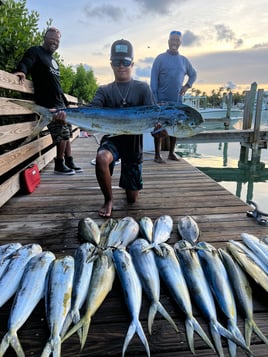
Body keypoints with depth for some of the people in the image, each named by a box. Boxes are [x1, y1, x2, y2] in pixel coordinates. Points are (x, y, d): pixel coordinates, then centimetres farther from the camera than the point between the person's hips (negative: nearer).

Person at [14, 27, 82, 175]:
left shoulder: (53, 60, 25)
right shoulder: (35, 52, 1)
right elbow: (25, 64, -17)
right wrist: (21, 71, -39)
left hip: (59, 103, 9)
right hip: (48, 104, -9)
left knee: (67, 134, 11)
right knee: (63, 135, -11)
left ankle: (69, 163, 20)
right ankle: (59, 165, 2)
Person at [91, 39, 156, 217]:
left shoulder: (142, 88, -1)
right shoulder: (104, 91, 2)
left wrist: (158, 125, -36)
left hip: (134, 142, 0)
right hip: (112, 138, 0)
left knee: (132, 198, 5)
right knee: (101, 158, -38)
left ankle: (129, 184, 44)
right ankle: (108, 200, -10)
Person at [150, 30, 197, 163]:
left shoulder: (184, 60, 13)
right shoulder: (160, 58, 0)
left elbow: (193, 74, 27)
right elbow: (153, 80, -5)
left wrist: (187, 86, 6)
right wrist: (155, 100, -14)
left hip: (177, 100, 5)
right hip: (162, 100, -4)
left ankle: (171, 153, 19)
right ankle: (157, 155, 4)